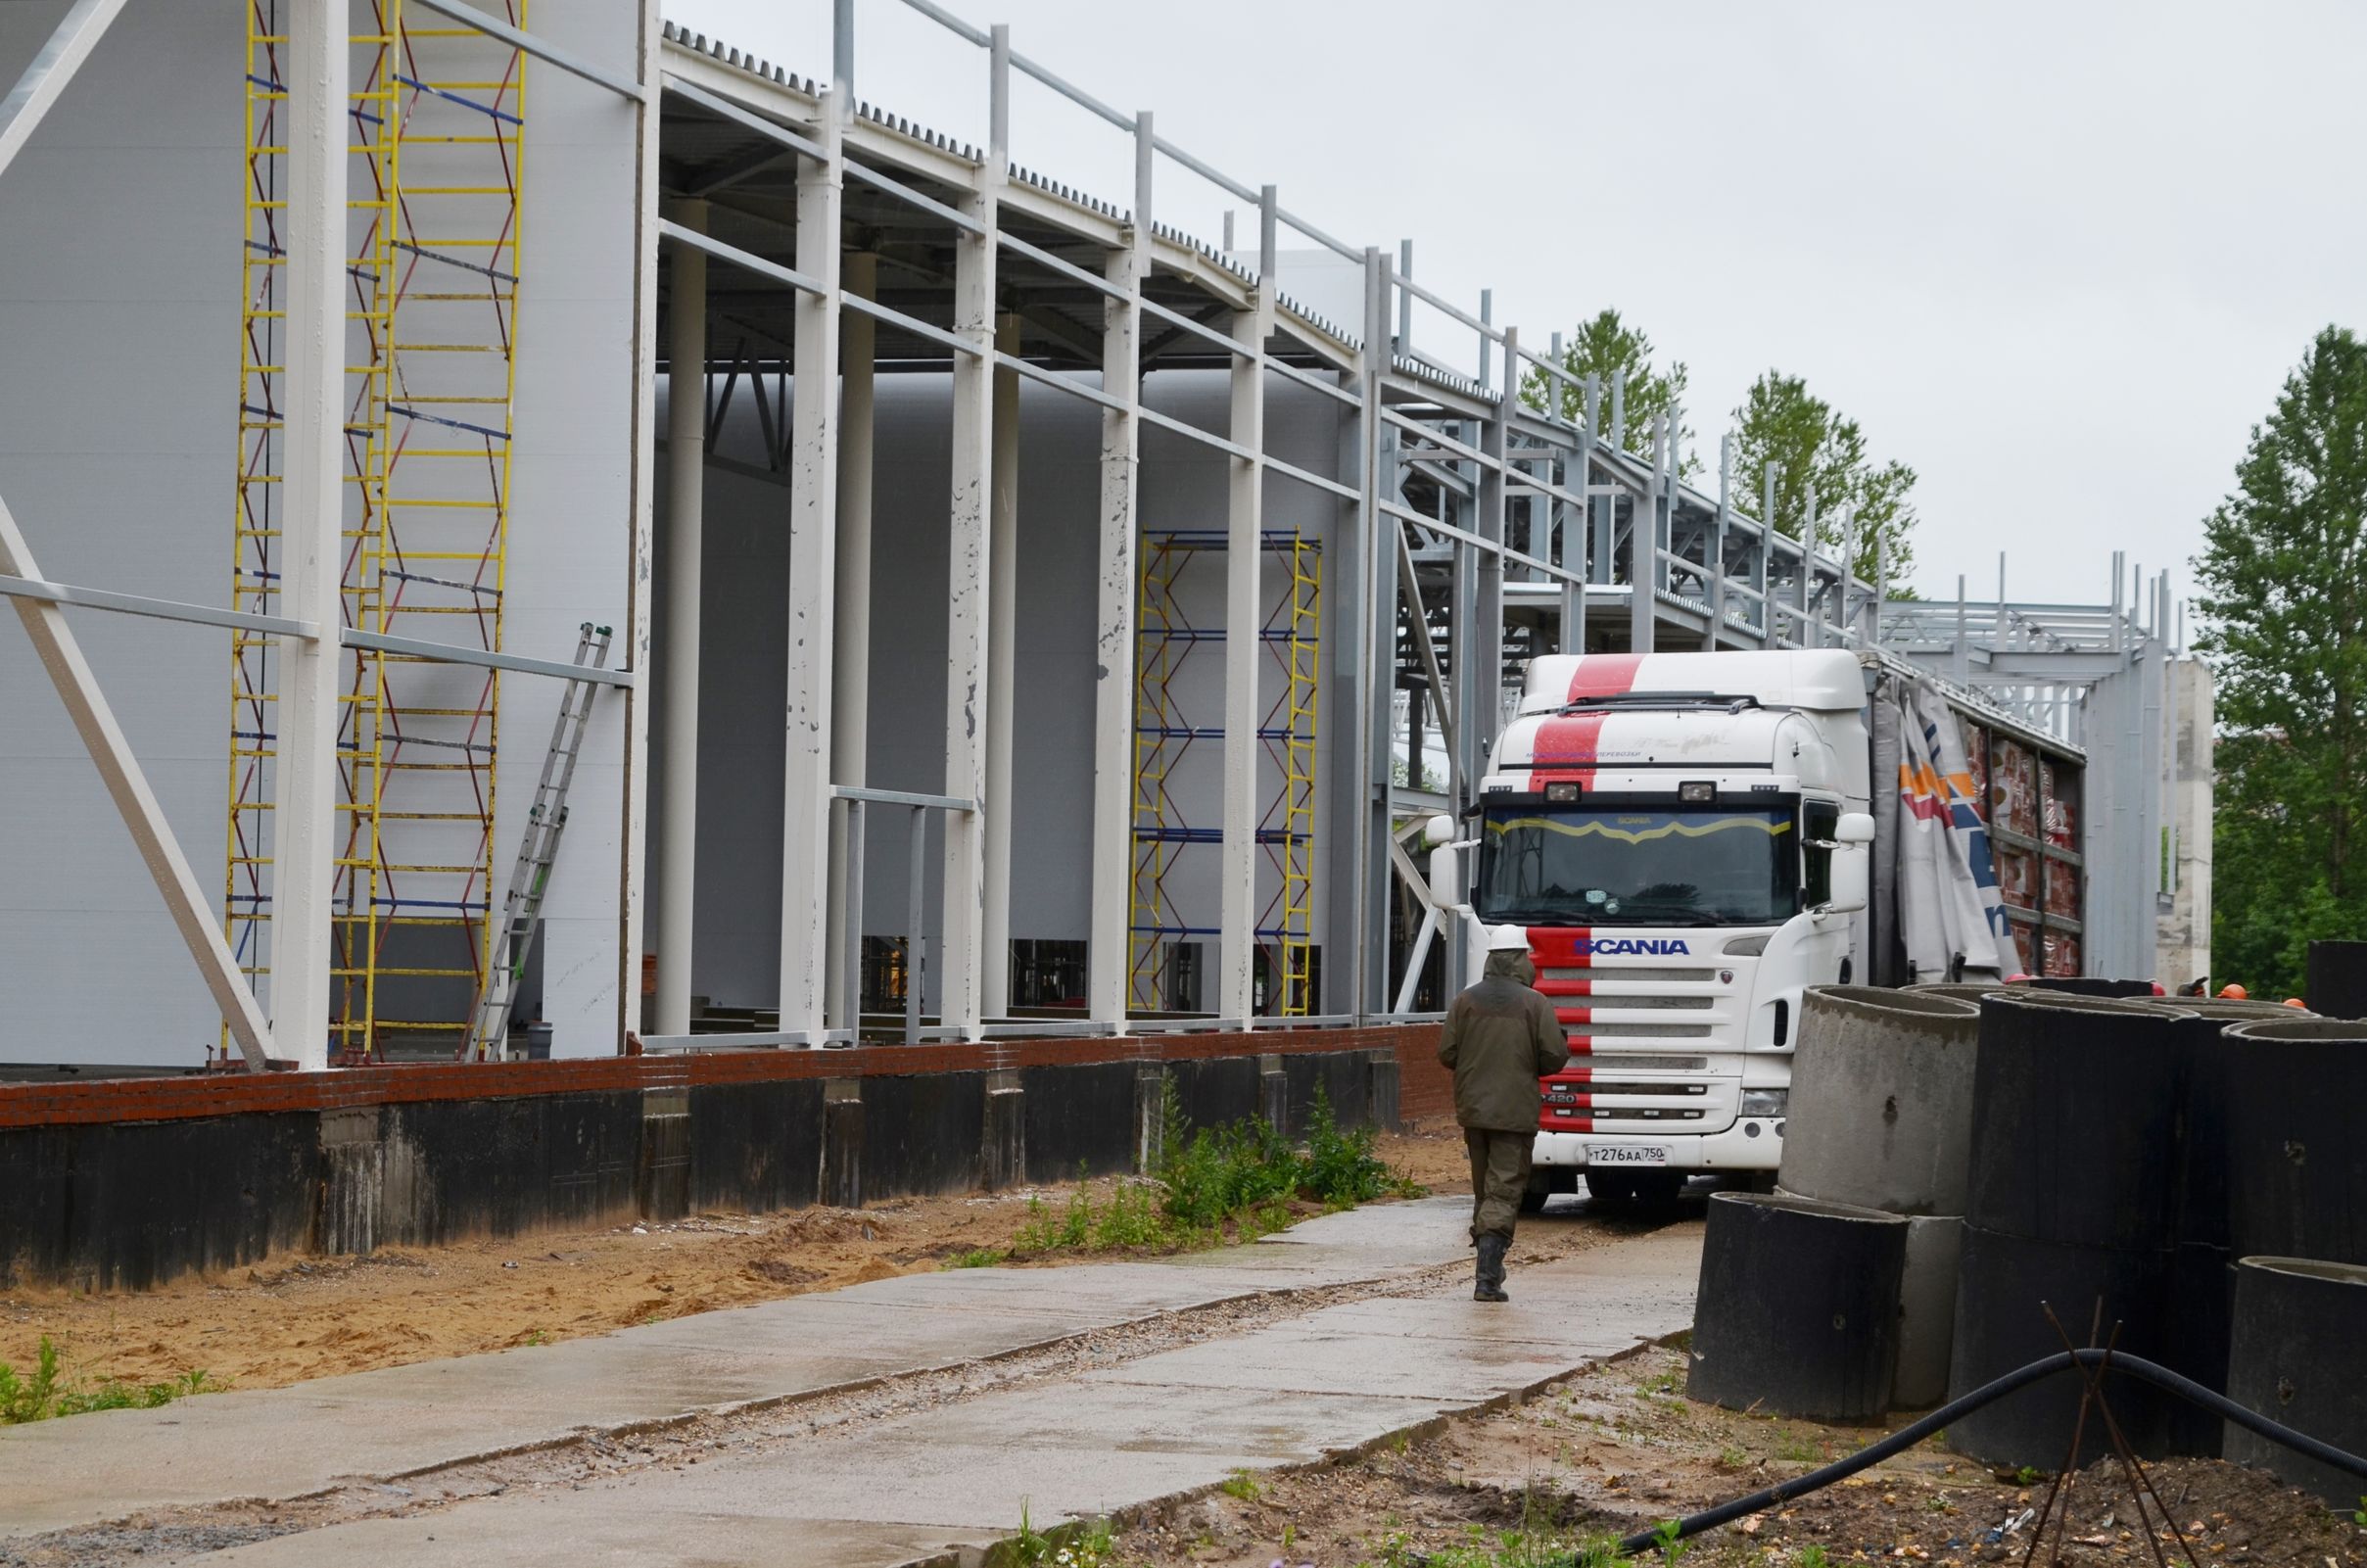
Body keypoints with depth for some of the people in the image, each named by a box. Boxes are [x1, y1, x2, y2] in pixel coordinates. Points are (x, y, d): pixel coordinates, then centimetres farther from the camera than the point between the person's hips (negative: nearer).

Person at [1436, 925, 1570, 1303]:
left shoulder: (1466, 1001, 1)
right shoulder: (1534, 1003, -8)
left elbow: (1446, 1054, 1)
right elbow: (1553, 1057, -10)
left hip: (1473, 1109, 4)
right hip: (1516, 1112, -4)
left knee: (1483, 1188, 20)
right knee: (1504, 1192, -5)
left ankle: (1490, 1265, 28)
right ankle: (1487, 1278, -16)